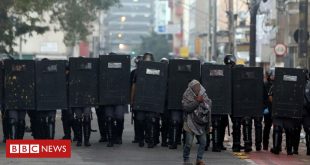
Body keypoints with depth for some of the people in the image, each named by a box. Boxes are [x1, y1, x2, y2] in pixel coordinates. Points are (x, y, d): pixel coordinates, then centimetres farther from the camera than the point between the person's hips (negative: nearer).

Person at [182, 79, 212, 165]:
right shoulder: (187, 96, -5)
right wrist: (197, 101, -20)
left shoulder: (203, 95, 7)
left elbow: (208, 106, 5)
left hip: (200, 124, 4)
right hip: (190, 123, -4)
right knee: (188, 143, -6)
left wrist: (203, 102, -14)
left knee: (203, 142, 2)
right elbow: (186, 107, -17)